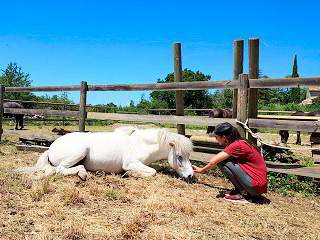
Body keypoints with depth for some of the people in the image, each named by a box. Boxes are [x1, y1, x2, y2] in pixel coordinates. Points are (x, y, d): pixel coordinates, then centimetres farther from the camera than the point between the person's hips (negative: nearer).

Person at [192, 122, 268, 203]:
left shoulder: (236, 145, -17)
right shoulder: (241, 143, 11)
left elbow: (213, 162, -14)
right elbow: (216, 161, 19)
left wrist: (202, 170, 4)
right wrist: (201, 169, 19)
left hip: (257, 186, -9)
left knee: (223, 163, -13)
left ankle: (243, 194, -8)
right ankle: (240, 190, 10)